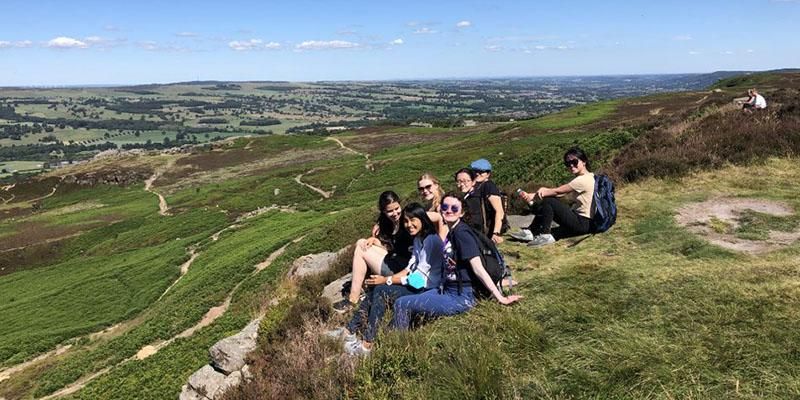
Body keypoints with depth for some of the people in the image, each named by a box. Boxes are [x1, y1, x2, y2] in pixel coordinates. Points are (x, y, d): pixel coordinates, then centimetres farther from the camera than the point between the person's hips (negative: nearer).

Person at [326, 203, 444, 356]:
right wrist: (389, 279, -3)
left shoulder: (431, 241, -17)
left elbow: (419, 278, -18)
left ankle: (367, 345, -19)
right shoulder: (418, 239, 13)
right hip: (416, 284, 9)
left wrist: (387, 280, -14)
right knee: (377, 290, -7)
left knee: (381, 291, -20)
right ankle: (350, 331, -6)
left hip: (427, 290, -9)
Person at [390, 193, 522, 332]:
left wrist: (500, 297, -26)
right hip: (447, 290, 9)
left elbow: (478, 268, -23)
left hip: (460, 297, -9)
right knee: (401, 302, 8)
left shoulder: (462, 233, -17)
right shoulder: (452, 232, 11)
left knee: (402, 305, -11)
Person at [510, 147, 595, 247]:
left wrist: (532, 196, -7)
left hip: (583, 223, -10)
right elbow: (560, 194, 3)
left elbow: (557, 192, -15)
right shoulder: (586, 178, 13)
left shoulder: (583, 180, -18)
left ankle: (545, 235, -11)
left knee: (548, 201, -17)